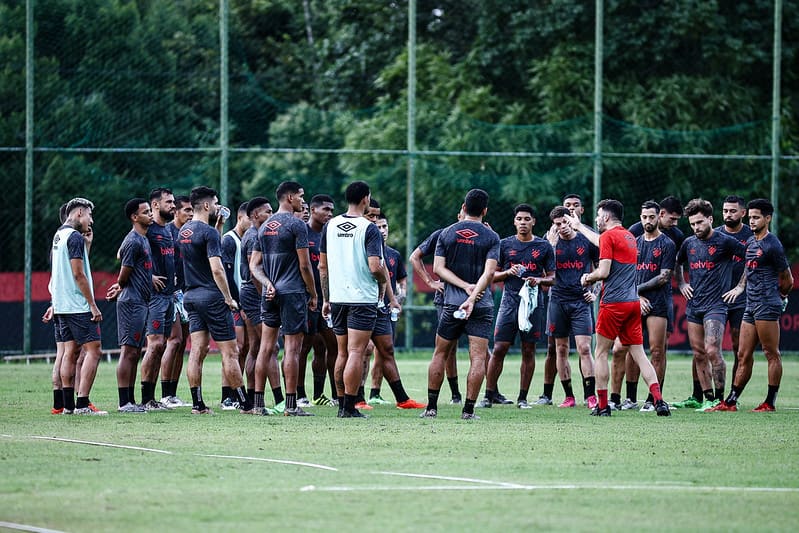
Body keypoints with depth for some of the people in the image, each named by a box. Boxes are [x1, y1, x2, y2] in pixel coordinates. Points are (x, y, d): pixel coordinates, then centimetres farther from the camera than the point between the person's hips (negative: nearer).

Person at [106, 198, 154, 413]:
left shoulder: (143, 239, 16)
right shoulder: (133, 241, -14)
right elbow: (124, 276, -11)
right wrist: (121, 288, 6)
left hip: (141, 303, 10)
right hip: (131, 302, -10)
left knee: (135, 353, 11)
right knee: (129, 351, -10)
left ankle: (130, 401, 14)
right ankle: (124, 403, -10)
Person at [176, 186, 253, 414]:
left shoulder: (184, 231, 12)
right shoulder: (209, 232, -14)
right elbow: (217, 269, -21)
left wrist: (218, 224, 25)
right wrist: (229, 298, -14)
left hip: (191, 297, 8)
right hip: (212, 297, -8)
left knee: (197, 351, 4)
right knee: (230, 352, -4)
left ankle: (197, 404, 0)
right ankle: (245, 404, -2)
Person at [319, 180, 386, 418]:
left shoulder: (330, 226, 7)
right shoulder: (368, 229, -10)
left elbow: (322, 266, 10)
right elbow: (375, 266, -17)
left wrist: (326, 298, 17)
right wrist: (383, 283, 4)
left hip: (337, 298, 5)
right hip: (363, 298, -5)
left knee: (343, 353, 13)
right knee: (356, 352, -6)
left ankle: (341, 404, 15)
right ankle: (349, 407, -9)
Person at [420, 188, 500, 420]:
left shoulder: (446, 234, 5)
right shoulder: (491, 237, -1)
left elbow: (438, 268, -2)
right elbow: (489, 272, -12)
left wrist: (466, 286, -7)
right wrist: (472, 296, -17)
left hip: (452, 303, 2)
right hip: (482, 306, -2)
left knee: (440, 353, 12)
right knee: (478, 357, -1)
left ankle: (431, 407, 10)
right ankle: (468, 409, -7)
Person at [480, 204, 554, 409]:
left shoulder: (544, 247, 6)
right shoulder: (505, 245, 7)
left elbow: (552, 278, 8)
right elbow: (493, 275, 11)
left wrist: (539, 280, -13)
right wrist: (508, 272, -9)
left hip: (533, 303, 0)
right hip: (509, 302, 0)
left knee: (528, 351, 2)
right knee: (499, 349, -5)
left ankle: (523, 397, 9)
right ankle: (489, 394, 2)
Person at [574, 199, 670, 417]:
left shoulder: (609, 236, -7)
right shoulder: (629, 237, 18)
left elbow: (603, 272, -15)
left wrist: (588, 278, 6)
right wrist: (579, 227, 50)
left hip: (613, 303, -7)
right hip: (633, 303, 7)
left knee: (601, 353, 4)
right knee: (639, 354, 4)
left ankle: (602, 405, 2)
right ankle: (658, 400, -10)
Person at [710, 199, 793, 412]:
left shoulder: (772, 245, -10)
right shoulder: (750, 243, 16)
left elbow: (787, 280, -3)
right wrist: (740, 287, 23)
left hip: (767, 306, -9)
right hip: (751, 306, 9)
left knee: (772, 354, -4)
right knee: (744, 355, 9)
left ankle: (770, 403, -2)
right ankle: (731, 401, 10)